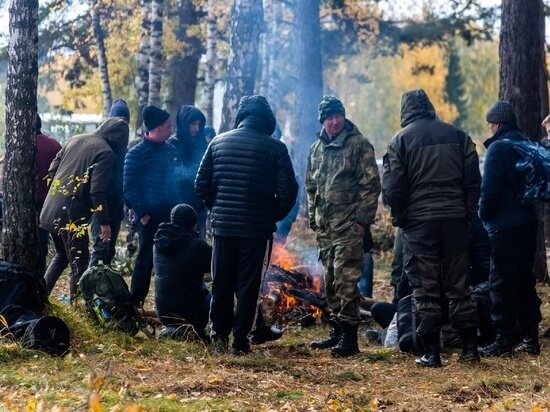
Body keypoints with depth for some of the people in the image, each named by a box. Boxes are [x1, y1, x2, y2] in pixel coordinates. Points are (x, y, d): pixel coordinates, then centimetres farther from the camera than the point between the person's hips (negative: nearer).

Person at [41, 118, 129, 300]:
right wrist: (104, 222, -12)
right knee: (79, 261, 3)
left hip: (51, 208, 8)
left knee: (62, 255, 23)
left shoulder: (76, 139, 13)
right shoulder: (106, 152, -10)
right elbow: (97, 191, -17)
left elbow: (52, 169, 16)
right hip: (72, 214, -8)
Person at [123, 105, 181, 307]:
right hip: (150, 218, -6)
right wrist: (142, 213, -15)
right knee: (146, 260, 0)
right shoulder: (136, 154, -9)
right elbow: (129, 188, -11)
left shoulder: (170, 150, 11)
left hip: (170, 216, 6)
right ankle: (135, 303, 8)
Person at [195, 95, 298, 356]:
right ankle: (240, 341, 4)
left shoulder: (218, 142, 4)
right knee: (248, 285, 4)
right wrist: (275, 216, 7)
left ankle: (219, 336, 12)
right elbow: (287, 190, -9)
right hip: (257, 228, -2)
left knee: (221, 284, 12)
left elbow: (201, 185, 4)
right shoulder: (275, 148, -6)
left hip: (223, 225, 3)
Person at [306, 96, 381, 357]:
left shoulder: (358, 145, -5)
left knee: (345, 279, -12)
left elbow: (371, 185, -9)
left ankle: (349, 335, -10)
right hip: (324, 226, 7)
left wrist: (362, 220, -14)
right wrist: (313, 219, 17)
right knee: (330, 280, 12)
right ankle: (337, 331, 21)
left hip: (348, 225, -7)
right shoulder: (316, 149, 15)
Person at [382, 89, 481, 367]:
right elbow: (473, 180, 7)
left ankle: (431, 352, 1)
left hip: (419, 221, -3)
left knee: (425, 288, 1)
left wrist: (399, 217, 7)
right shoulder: (457, 136, 8)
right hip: (455, 219, 3)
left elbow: (392, 187, -5)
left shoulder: (401, 140, -2)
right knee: (458, 284, 10)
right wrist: (467, 212, 12)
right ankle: (470, 347, 8)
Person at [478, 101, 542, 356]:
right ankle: (530, 337, 15)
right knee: (525, 280, 13)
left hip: (504, 226, -8)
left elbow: (489, 189, -17)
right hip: (528, 221, 8)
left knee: (501, 282, -4)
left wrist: (484, 215, -3)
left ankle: (504, 339, -4)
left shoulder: (498, 148, -13)